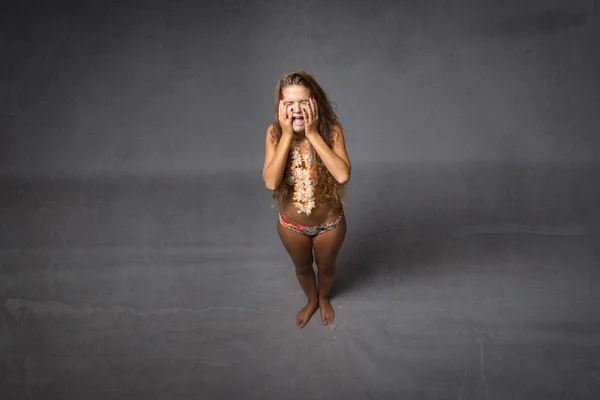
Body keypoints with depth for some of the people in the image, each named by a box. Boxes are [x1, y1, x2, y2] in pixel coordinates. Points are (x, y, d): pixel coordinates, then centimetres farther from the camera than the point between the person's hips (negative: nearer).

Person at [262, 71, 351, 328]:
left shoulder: (331, 130, -23)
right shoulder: (275, 132, -20)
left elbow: (343, 175, -37)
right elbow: (270, 182, -29)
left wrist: (313, 134, -36)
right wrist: (287, 135, -33)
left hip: (329, 221, -1)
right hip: (291, 223, 1)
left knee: (326, 266, 26)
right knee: (302, 268, 27)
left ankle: (324, 298, 60)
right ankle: (312, 300, 60)